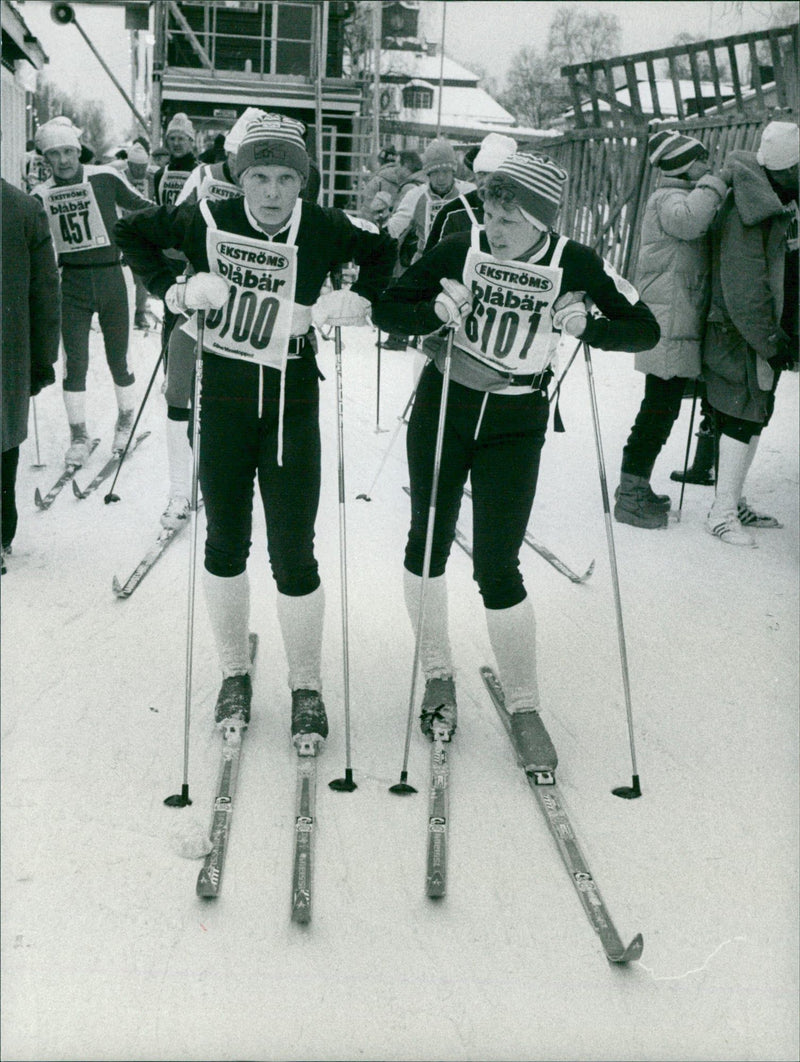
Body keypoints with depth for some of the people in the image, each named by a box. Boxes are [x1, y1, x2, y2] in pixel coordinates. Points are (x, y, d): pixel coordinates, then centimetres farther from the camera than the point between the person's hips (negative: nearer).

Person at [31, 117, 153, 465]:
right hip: (73, 283, 1)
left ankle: (126, 420, 30)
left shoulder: (105, 178, -5)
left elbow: (143, 209, 9)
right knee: (74, 363, -1)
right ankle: (78, 435, 12)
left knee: (118, 360, 7)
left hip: (111, 278, -1)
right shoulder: (41, 195, 2)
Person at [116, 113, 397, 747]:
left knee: (293, 553, -1)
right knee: (226, 543, 10)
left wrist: (360, 302, -2)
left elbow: (383, 251, 13)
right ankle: (235, 674, 28)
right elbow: (132, 232, 10)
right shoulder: (207, 221, -7)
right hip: (224, 392, 1)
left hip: (293, 396, -1)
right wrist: (172, 290, -2)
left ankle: (307, 686, 16)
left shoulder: (325, 229, -7)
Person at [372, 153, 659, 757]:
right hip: (444, 408, 2)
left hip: (516, 427, -2)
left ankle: (524, 706, 12)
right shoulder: (461, 249, -11)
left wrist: (586, 327, -25)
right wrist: (436, 311, -25)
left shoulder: (574, 264, -11)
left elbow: (645, 329, -7)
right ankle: (438, 674, 30)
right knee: (428, 544, 9)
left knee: (497, 569, -4)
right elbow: (386, 308, -6)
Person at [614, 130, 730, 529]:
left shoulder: (682, 198, 23)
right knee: (660, 408, -9)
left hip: (678, 326, 11)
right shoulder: (669, 199, -10)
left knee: (662, 407, 14)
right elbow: (689, 220, -32)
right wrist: (714, 183, -19)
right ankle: (631, 495, -5)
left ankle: (635, 487, 22)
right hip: (669, 326, -11)